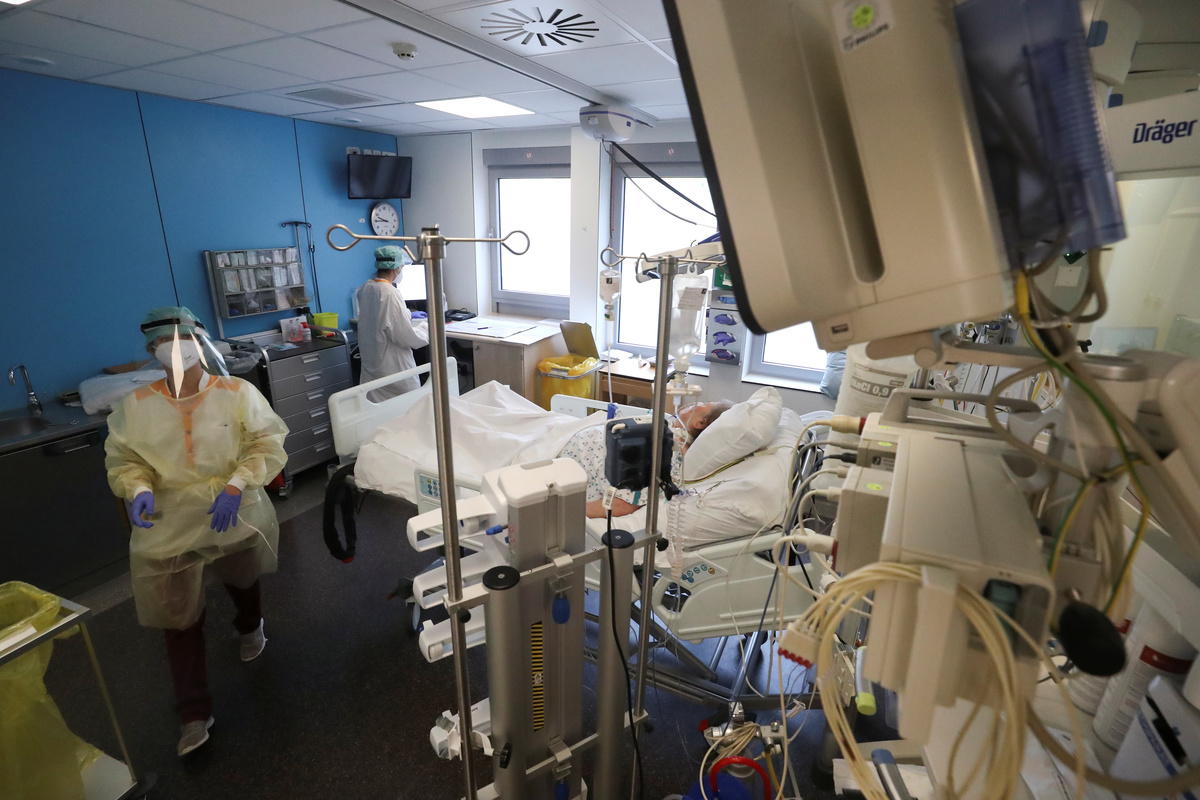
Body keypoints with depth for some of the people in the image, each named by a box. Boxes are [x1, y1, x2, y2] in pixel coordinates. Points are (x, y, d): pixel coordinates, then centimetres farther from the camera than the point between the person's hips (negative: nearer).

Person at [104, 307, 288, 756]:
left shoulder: (237, 393, -13)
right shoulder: (136, 406, -5)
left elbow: (268, 445, -13)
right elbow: (123, 460, 2)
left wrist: (236, 485, -26)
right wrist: (139, 489, -19)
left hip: (237, 517, -1)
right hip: (170, 527, 1)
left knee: (243, 581, 25)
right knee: (179, 617, 4)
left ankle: (250, 628, 61)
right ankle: (194, 715, 21)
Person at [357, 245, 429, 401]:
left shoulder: (364, 289, 3)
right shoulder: (390, 293, -21)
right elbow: (407, 338, -21)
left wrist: (408, 315, 27)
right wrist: (428, 327, -4)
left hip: (370, 364, 8)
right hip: (393, 369, -8)